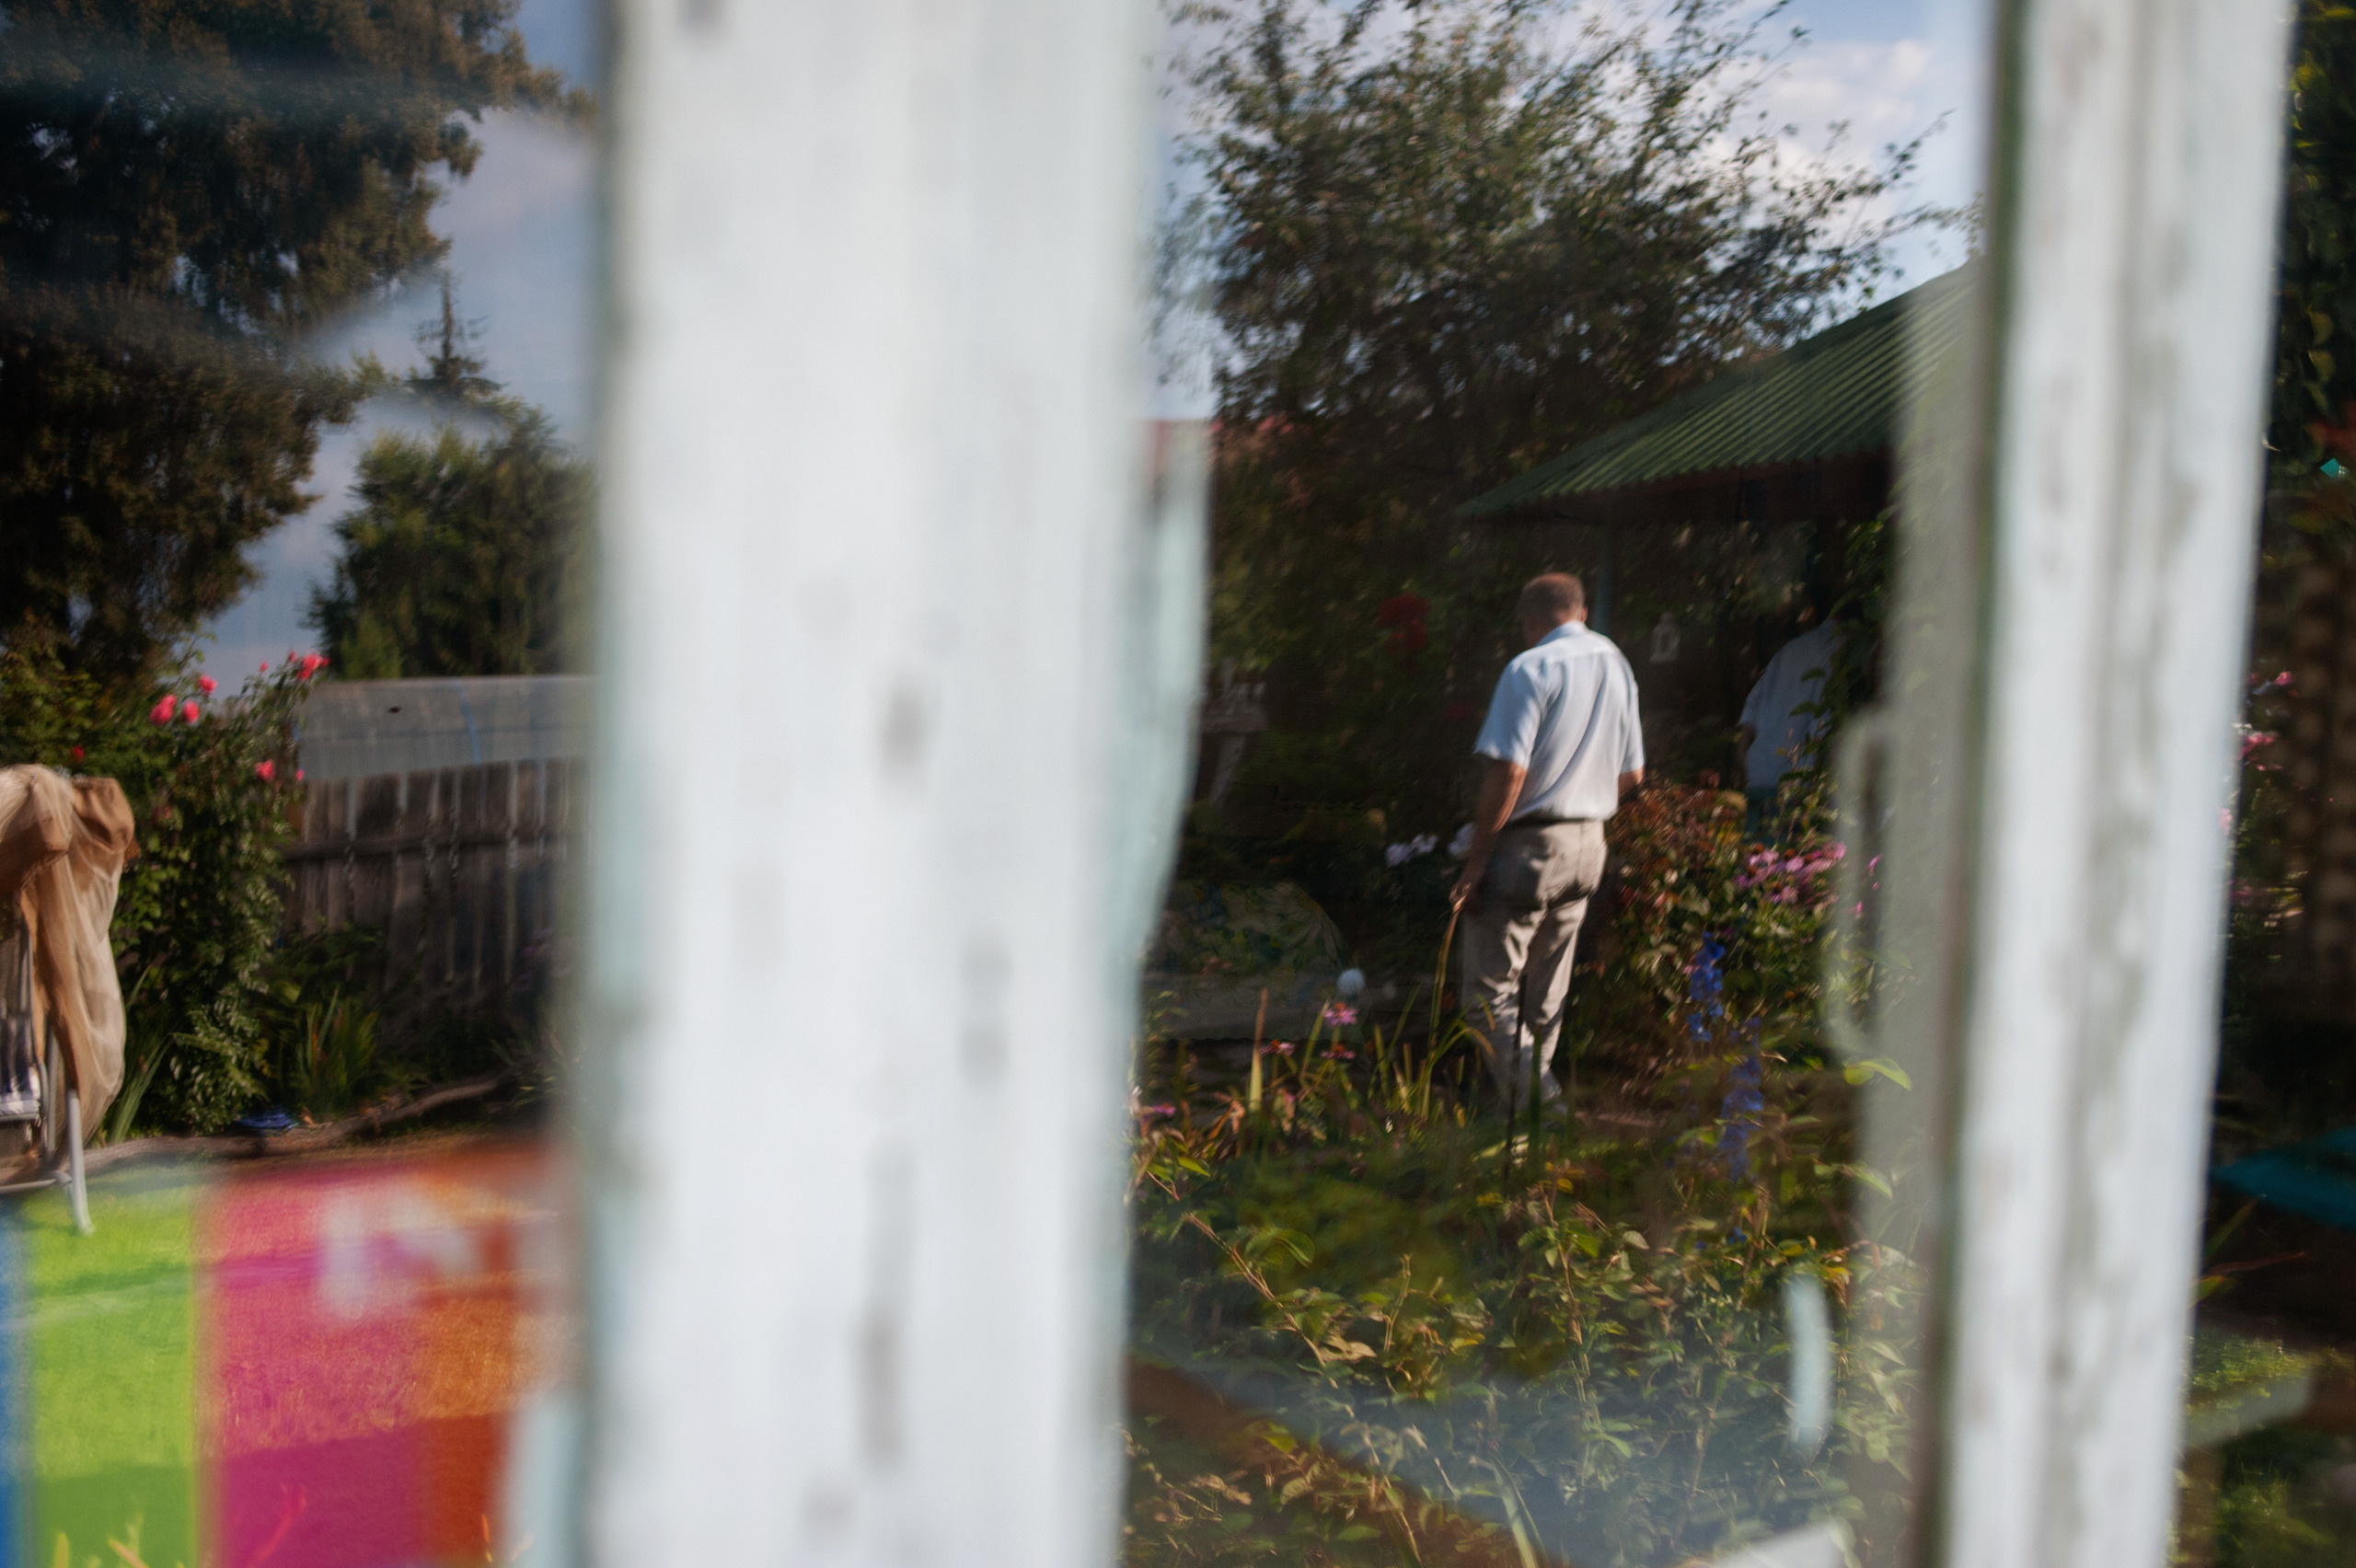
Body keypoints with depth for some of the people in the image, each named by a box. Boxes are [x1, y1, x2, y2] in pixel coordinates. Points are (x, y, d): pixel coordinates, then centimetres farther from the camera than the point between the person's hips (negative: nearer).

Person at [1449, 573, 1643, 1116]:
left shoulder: (1531, 669, -12)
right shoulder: (1617, 667, 11)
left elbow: (1509, 770, -20)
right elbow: (1632, 773, 16)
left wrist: (1477, 858, -16)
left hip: (1529, 846, -7)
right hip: (1589, 846, 7)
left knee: (1489, 990, -3)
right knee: (1546, 992, 18)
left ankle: (1526, 1111, -14)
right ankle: (1542, 1088, 26)